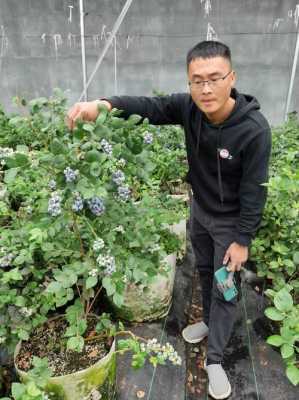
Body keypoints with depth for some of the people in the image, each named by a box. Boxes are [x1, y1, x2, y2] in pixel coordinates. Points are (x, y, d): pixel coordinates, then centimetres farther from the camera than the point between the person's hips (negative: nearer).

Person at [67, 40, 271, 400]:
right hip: (199, 209, 5)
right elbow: (149, 106, -22)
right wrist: (105, 104, -42)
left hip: (231, 221, -5)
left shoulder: (254, 130, -31)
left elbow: (253, 192, -24)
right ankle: (210, 321, 51)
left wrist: (242, 240, -18)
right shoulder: (188, 107, -17)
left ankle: (214, 360, 27)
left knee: (225, 287, 8)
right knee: (204, 272, 24)